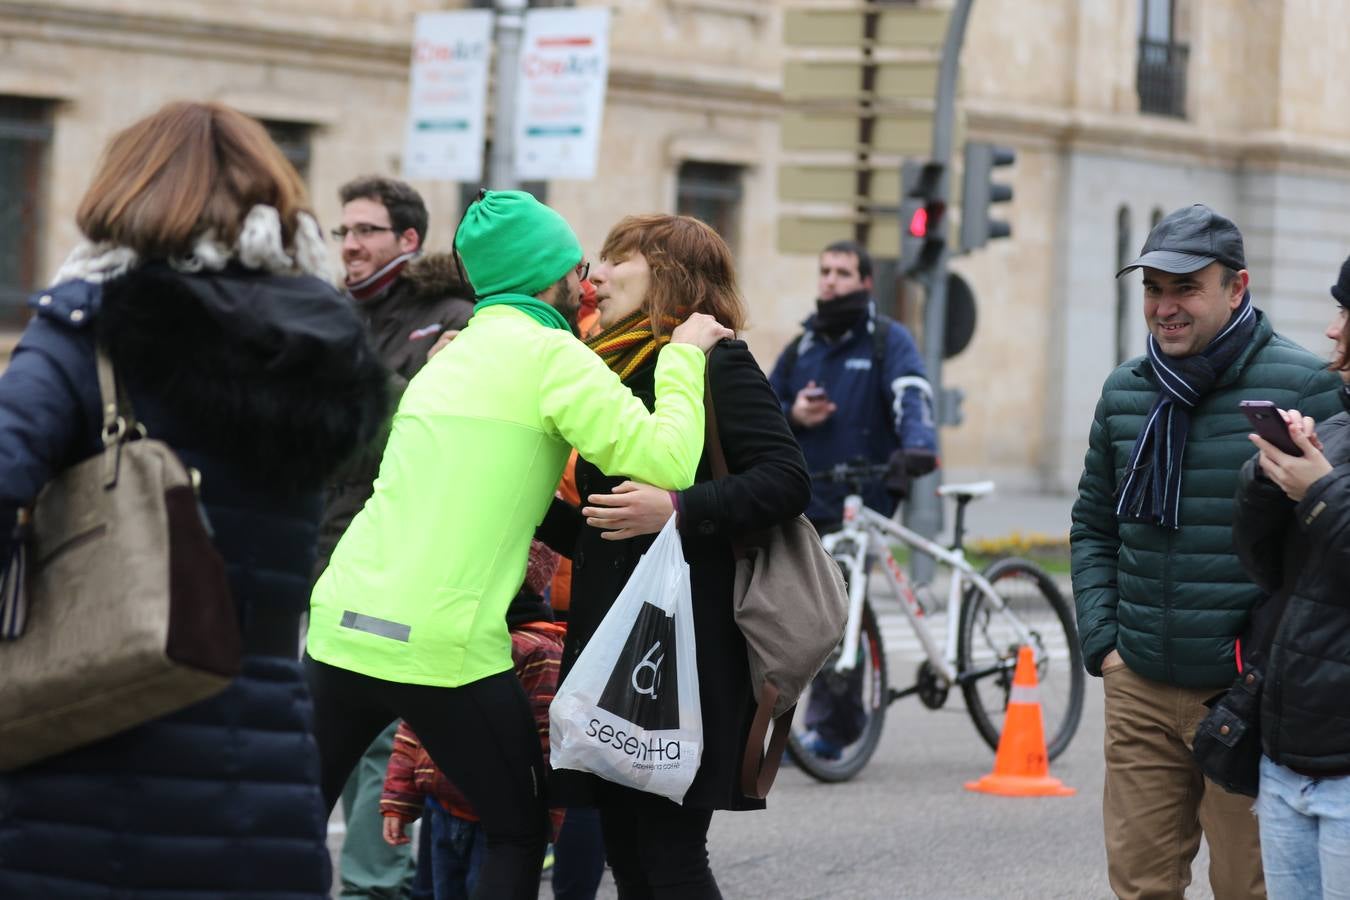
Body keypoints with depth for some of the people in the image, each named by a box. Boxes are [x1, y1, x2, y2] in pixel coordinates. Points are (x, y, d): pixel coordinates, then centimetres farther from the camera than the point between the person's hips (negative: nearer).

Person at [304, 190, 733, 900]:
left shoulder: (450, 357, 20)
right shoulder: (550, 354, -4)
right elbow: (667, 460, -13)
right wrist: (684, 355, 0)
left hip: (342, 627, 7)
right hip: (447, 647, -7)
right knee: (519, 832, 10)